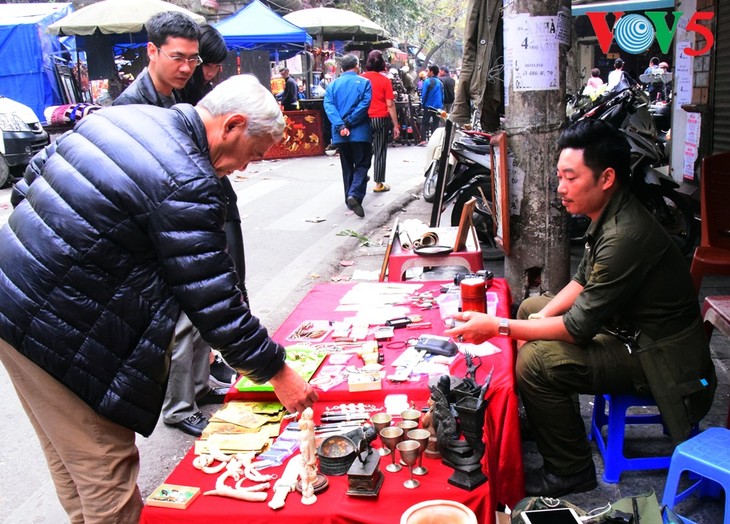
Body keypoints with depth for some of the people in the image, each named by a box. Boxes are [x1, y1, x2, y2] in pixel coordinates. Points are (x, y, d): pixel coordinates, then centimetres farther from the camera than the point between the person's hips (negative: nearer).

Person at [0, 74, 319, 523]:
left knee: (68, 454, 25)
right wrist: (276, 372, -9)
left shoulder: (120, 116, 4)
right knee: (106, 467, 7)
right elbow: (213, 300, -19)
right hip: (56, 332, -10)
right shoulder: (187, 184, -23)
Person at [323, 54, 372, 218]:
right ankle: (355, 195, -20)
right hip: (360, 132, -4)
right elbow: (364, 104, -14)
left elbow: (328, 105, -6)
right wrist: (349, 122, -14)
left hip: (340, 134, 4)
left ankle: (350, 200, 18)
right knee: (361, 165, 3)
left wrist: (340, 125, -15)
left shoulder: (333, 85, 9)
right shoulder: (364, 82, -1)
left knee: (347, 167, 15)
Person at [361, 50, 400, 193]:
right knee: (380, 152, 4)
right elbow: (390, 104, -7)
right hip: (381, 119, -2)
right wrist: (395, 125, -3)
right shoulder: (385, 80, -4)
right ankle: (379, 184, 7)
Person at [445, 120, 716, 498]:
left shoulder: (625, 237, -31)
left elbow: (580, 328, -27)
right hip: (631, 330, 11)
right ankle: (536, 419, 27)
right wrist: (543, 316, -4)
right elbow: (583, 281, 13)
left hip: (659, 360, -11)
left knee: (536, 362, -26)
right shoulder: (610, 216, 1)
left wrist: (497, 326, -22)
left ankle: (570, 473, -4)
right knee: (531, 307, 16)